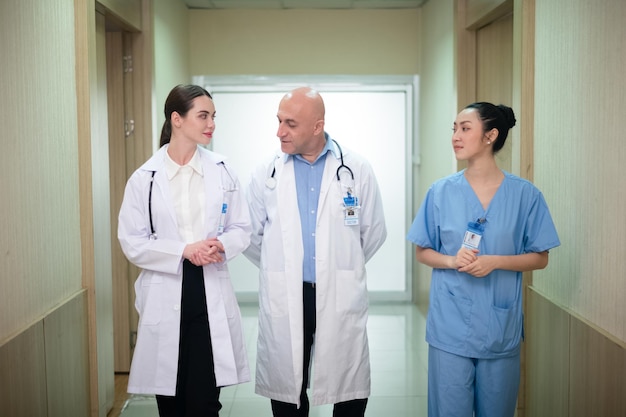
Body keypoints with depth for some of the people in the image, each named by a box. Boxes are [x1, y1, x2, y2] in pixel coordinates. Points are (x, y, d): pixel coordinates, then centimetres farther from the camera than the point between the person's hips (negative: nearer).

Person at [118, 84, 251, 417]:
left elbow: (242, 229, 6)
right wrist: (183, 250, -16)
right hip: (164, 297, 0)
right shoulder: (145, 178, -3)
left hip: (210, 295, 1)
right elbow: (132, 242, -4)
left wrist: (221, 245, -15)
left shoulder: (222, 172, 3)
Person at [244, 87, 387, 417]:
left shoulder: (357, 170, -2)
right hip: (284, 301, 1)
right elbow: (251, 236, 8)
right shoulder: (266, 174, 0)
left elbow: (374, 232, 5)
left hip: (342, 299, -1)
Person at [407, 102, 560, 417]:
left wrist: (494, 262, -15)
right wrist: (452, 261, -15)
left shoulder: (525, 195, -3)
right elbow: (422, 252, 6)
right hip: (450, 327, 0)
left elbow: (540, 258, 1)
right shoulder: (441, 192, -1)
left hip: (500, 328, 0)